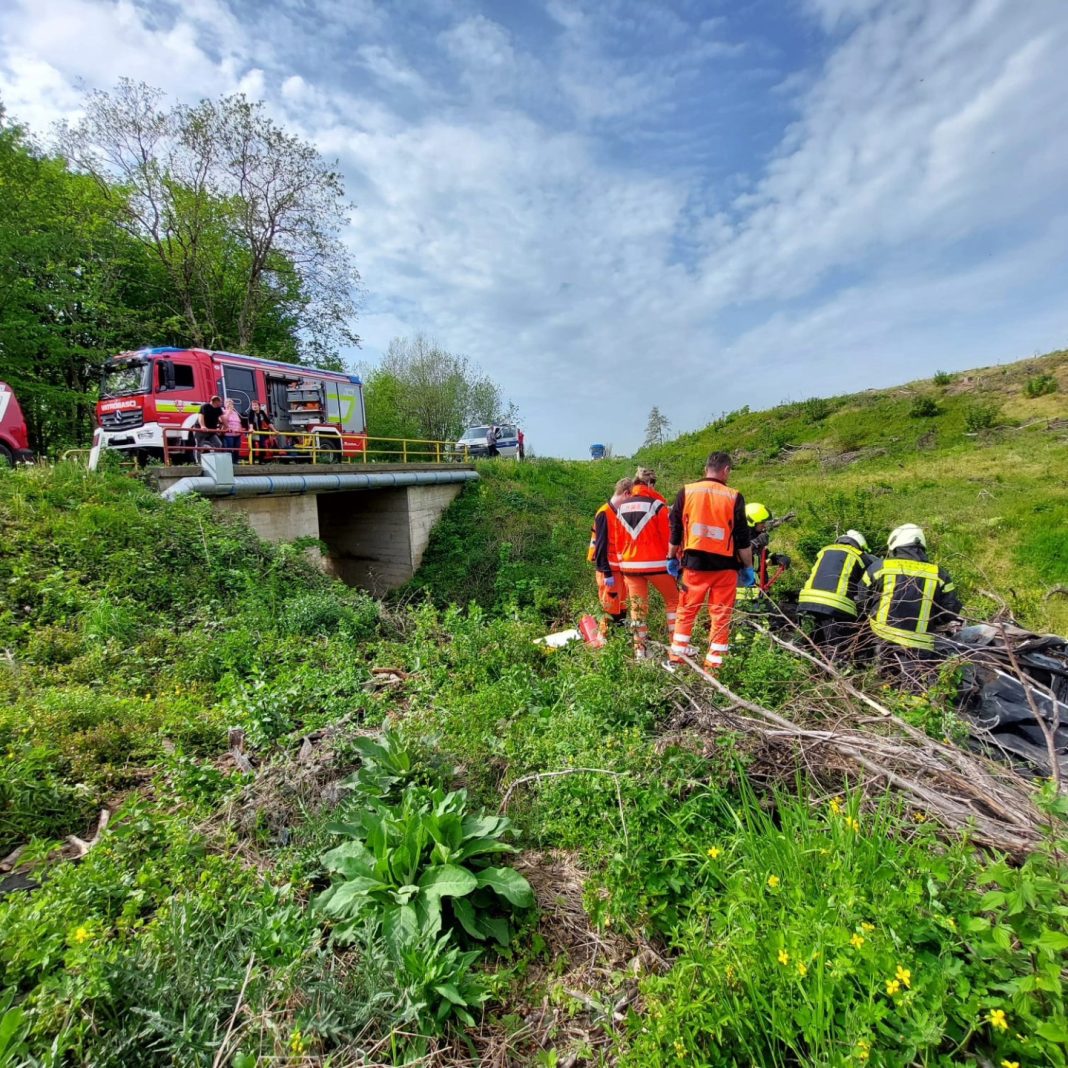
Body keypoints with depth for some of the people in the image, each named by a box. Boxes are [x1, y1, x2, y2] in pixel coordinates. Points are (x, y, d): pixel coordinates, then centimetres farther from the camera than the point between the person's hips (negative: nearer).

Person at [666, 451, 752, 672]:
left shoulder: (686, 492, 1)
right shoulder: (733, 497, -4)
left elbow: (675, 529, 4)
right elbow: (742, 538, -2)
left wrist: (672, 558, 15)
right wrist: (748, 567, 7)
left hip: (694, 562, 2)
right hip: (725, 565, -2)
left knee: (686, 611, 14)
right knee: (721, 616, 7)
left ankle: (676, 656, 19)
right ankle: (713, 664, 10)